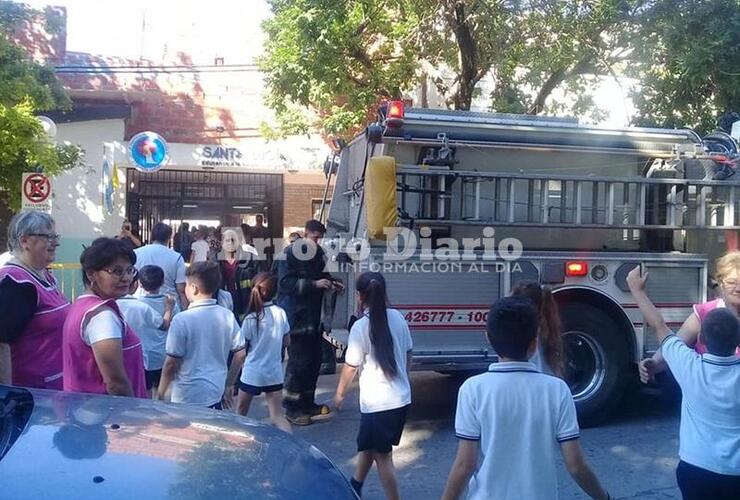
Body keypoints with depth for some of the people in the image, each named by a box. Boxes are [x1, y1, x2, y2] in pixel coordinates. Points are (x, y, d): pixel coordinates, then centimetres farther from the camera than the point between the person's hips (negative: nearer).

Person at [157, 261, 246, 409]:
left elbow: (172, 363, -13)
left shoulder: (182, 319, -16)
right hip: (216, 394, 5)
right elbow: (240, 354, 3)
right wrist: (229, 385, 14)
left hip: (188, 398, -4)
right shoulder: (227, 316, -1)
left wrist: (161, 392, 2)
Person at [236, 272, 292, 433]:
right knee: (278, 417, 5)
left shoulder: (251, 318, -15)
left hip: (252, 373, -3)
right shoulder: (281, 313, -5)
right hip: (275, 373, 3)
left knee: (240, 412, 21)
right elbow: (286, 342, 7)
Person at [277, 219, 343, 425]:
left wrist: (331, 282, 5)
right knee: (298, 360, -5)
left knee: (314, 359, 12)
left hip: (313, 315, 7)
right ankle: (292, 408, 7)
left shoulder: (318, 253, 10)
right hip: (295, 316, -7)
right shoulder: (291, 253, -11)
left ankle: (307, 402, 26)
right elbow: (286, 282, -20)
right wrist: (314, 284, -26)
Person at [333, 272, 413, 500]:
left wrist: (339, 393, 5)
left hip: (377, 403, -7)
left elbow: (351, 366, -10)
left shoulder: (360, 327, -16)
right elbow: (408, 353, 10)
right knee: (367, 443, 26)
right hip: (402, 398, 7)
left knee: (383, 456, 6)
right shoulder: (398, 317, 0)